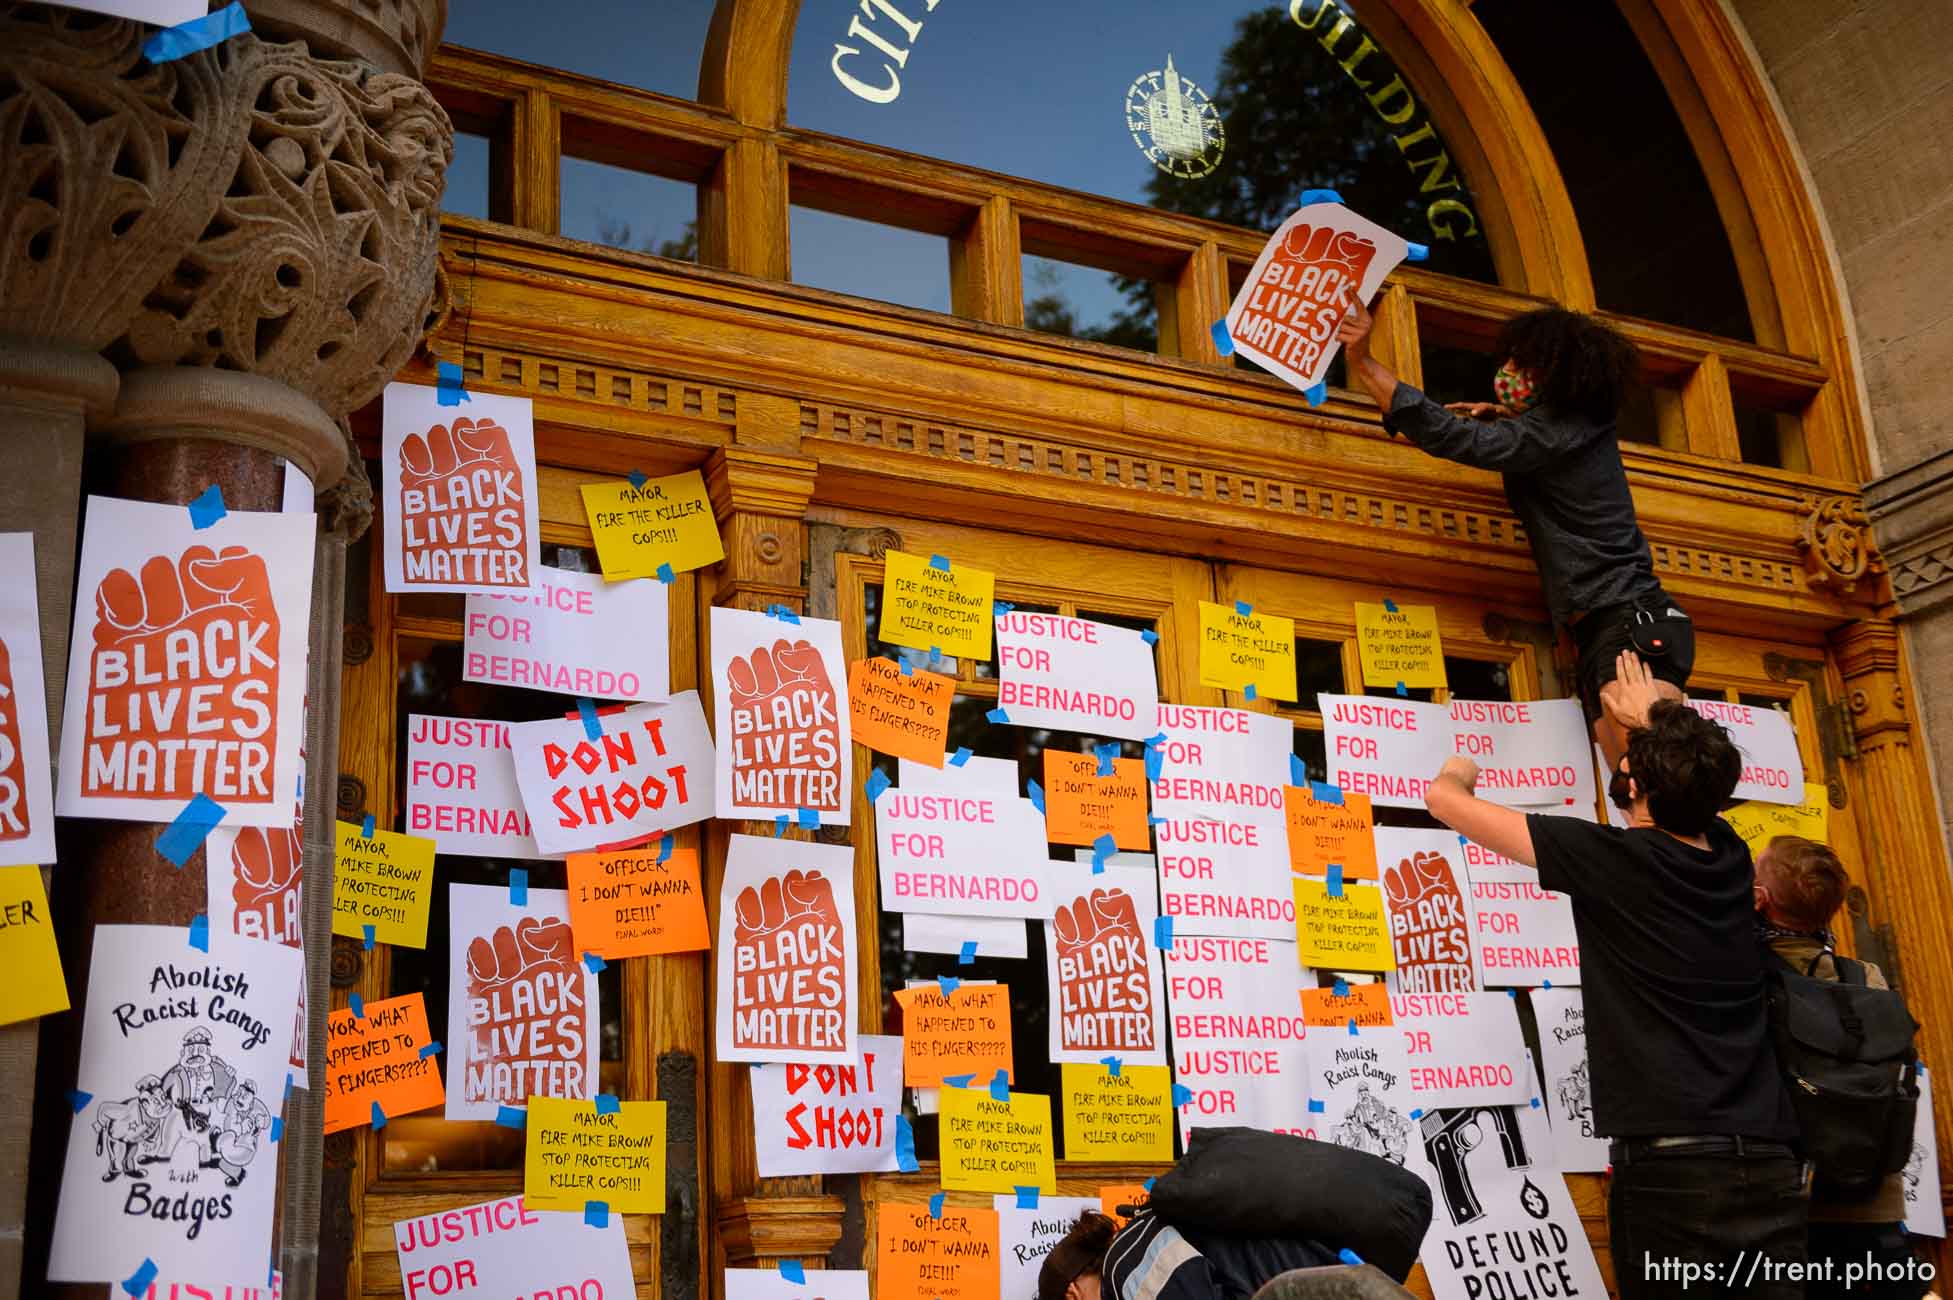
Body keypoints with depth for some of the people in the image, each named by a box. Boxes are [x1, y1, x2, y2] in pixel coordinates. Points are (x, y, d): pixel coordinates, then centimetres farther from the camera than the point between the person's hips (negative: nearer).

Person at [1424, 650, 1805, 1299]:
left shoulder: (1612, 858, -6)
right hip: (1771, 1168, 5)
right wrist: (1656, 722, 53)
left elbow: (1445, 800, 2)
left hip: (1671, 1166, -5)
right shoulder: (1729, 857, 9)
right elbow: (1694, 785, 37)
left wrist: (1458, 773, 25)